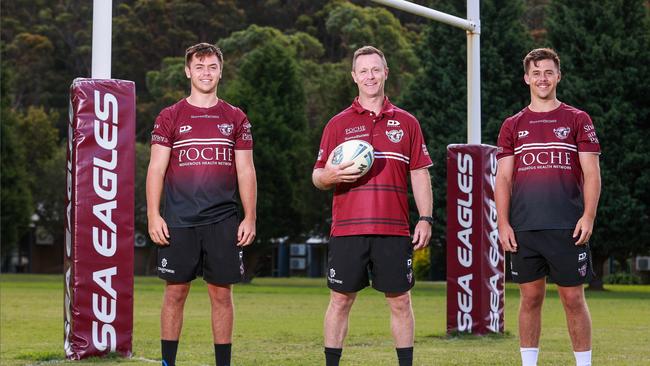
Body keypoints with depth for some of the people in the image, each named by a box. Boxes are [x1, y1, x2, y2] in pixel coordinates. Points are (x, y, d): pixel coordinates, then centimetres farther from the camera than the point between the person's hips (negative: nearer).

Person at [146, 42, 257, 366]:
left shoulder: (236, 119, 9)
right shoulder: (170, 117, 5)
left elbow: (246, 171, 9)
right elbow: (156, 169, 2)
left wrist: (250, 218, 2)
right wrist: (153, 215, -7)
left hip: (222, 221, 1)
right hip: (179, 221, -1)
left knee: (221, 294, 3)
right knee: (175, 293, 2)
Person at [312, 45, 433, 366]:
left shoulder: (406, 123, 11)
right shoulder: (338, 124, 8)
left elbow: (419, 174, 10)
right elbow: (317, 176, 8)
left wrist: (425, 219, 1)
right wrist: (329, 176, -16)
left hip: (394, 229, 1)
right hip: (347, 228, -1)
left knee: (399, 301, 4)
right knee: (340, 301, 2)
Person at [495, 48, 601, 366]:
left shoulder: (577, 120, 6)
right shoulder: (513, 126, 11)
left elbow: (591, 173, 2)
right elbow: (503, 178, 9)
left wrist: (588, 216, -10)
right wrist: (503, 223, -1)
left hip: (567, 228, -2)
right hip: (524, 229, 2)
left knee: (573, 298, 0)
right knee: (530, 298, 6)